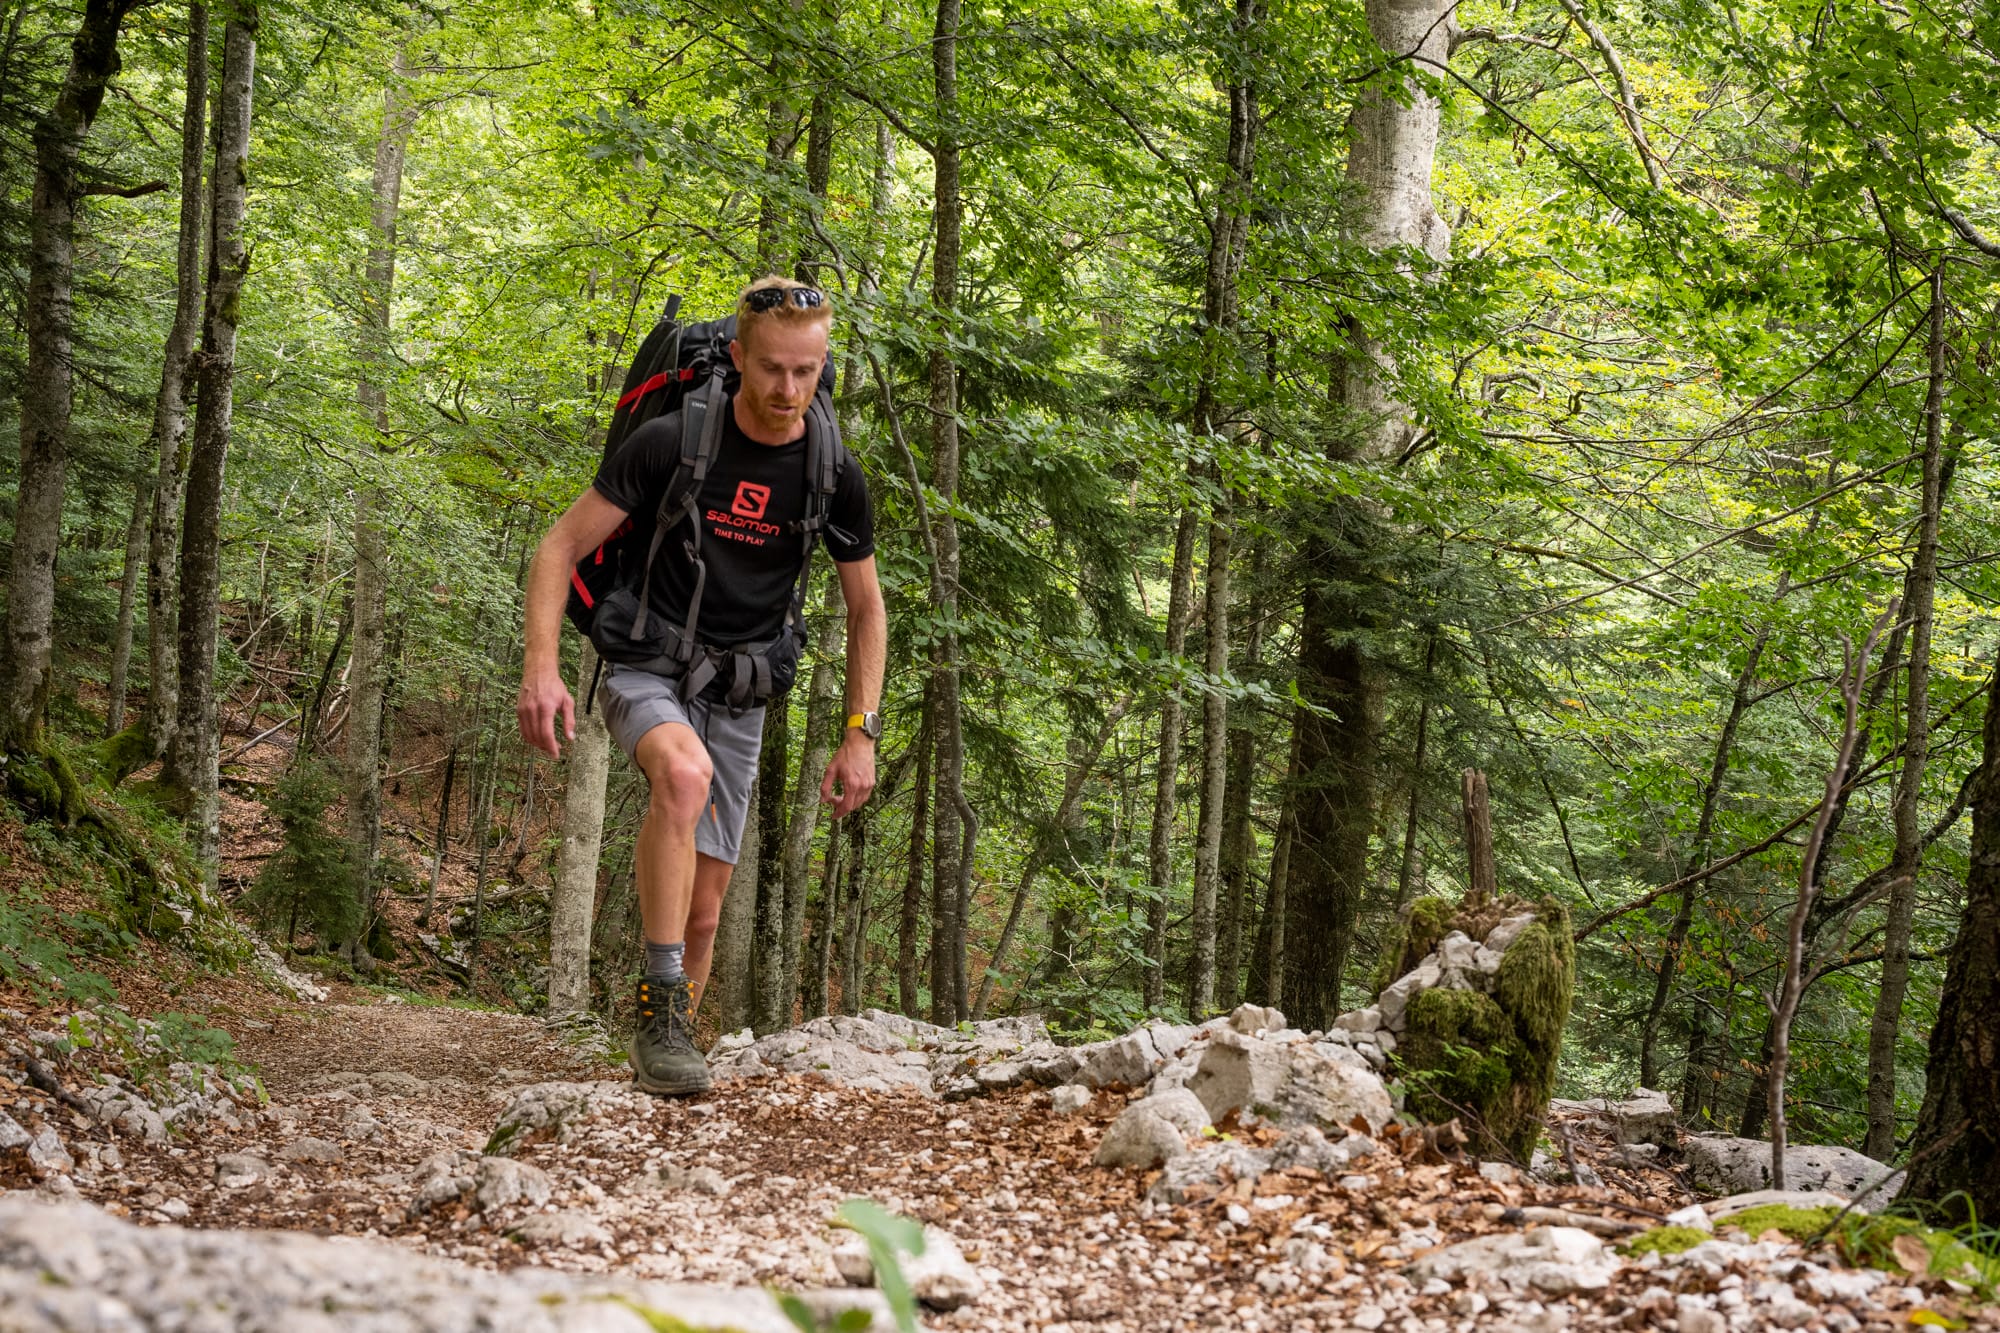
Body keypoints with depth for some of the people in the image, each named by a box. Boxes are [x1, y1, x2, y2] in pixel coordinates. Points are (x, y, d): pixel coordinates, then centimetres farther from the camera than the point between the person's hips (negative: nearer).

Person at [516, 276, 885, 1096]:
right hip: (647, 667, -3)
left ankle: (667, 1048, 26)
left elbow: (865, 608, 7)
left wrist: (860, 734, -1)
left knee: (704, 908, 4)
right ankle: (661, 1010, -32)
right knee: (684, 773, -36)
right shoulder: (671, 444, -15)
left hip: (737, 696, 3)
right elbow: (561, 548, -11)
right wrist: (541, 668, -25)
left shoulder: (834, 478, -5)